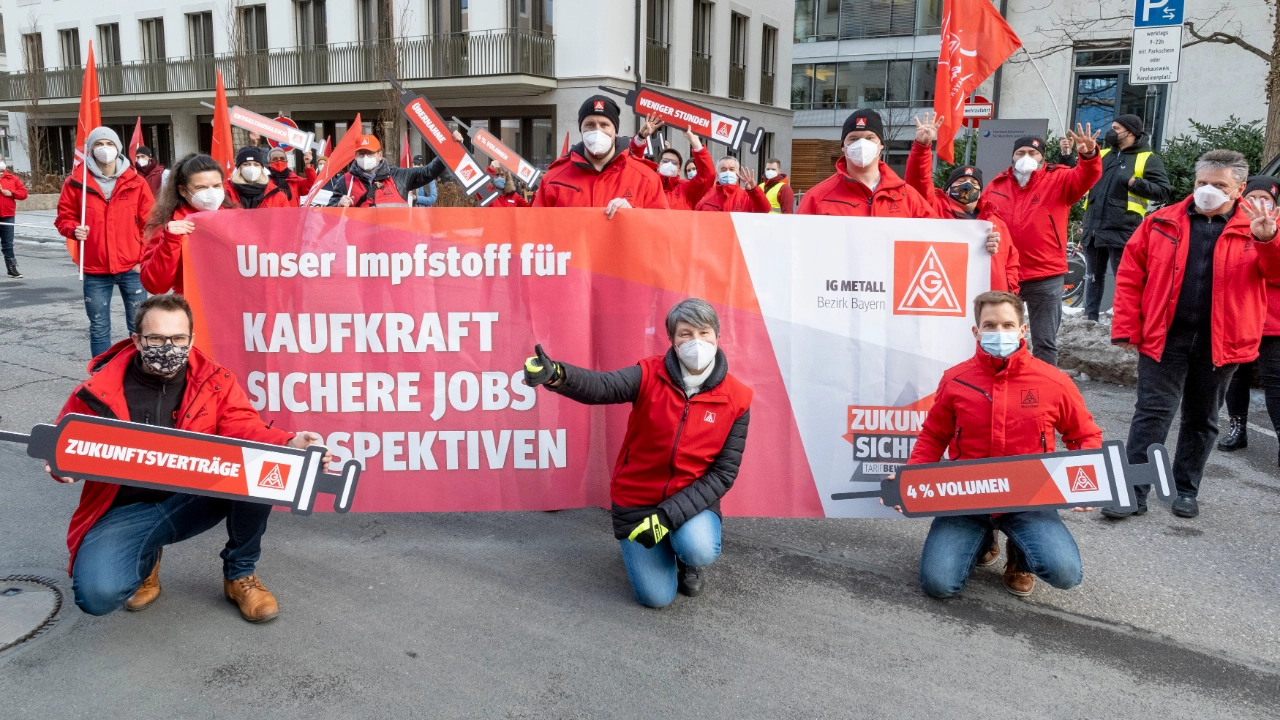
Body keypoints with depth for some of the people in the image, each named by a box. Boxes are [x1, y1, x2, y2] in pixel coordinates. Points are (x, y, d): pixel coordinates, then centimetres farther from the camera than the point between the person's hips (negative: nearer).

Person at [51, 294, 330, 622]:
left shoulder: (214, 381, -6)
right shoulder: (98, 393, -8)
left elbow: (244, 429, -18)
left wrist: (289, 444, -39)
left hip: (196, 497, 1)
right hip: (125, 510, -1)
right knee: (97, 594, -28)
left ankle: (240, 574, -4)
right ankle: (146, 559, 13)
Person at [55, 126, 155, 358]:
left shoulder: (135, 182, 1)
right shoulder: (76, 181, 1)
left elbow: (150, 223, 2)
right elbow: (64, 217, 8)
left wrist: (145, 257, -5)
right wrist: (74, 229, -14)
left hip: (131, 268, 0)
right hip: (95, 271, 1)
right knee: (99, 328, 8)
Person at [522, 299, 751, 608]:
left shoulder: (737, 399, -12)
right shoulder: (650, 375, -15)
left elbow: (723, 473, -12)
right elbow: (602, 386, -35)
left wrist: (669, 515, -22)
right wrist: (557, 375, -58)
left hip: (692, 499, 0)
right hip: (637, 500, 0)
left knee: (699, 549, -31)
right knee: (656, 597, -6)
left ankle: (687, 560, 8)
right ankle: (647, 550, 28)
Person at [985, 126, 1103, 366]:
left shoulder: (1058, 180, -1)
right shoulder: (996, 185, 7)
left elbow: (1085, 177, -19)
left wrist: (1089, 154, -39)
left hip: (1045, 277, -3)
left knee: (1044, 343, 4)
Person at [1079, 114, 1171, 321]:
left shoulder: (1148, 159, 1)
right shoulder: (1103, 155, 18)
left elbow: (1163, 192, -6)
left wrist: (1134, 182, -17)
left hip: (1122, 232, -6)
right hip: (1094, 228, 6)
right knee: (1093, 277, 13)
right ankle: (1089, 318, 21)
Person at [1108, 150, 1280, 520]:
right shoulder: (1161, 222, 3)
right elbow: (1130, 275, 1)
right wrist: (1126, 328, -5)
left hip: (1220, 343, 1)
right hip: (1164, 337, -1)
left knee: (1201, 420, 13)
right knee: (1152, 413, -2)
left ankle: (1186, 490, 27)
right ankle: (1133, 492, 2)